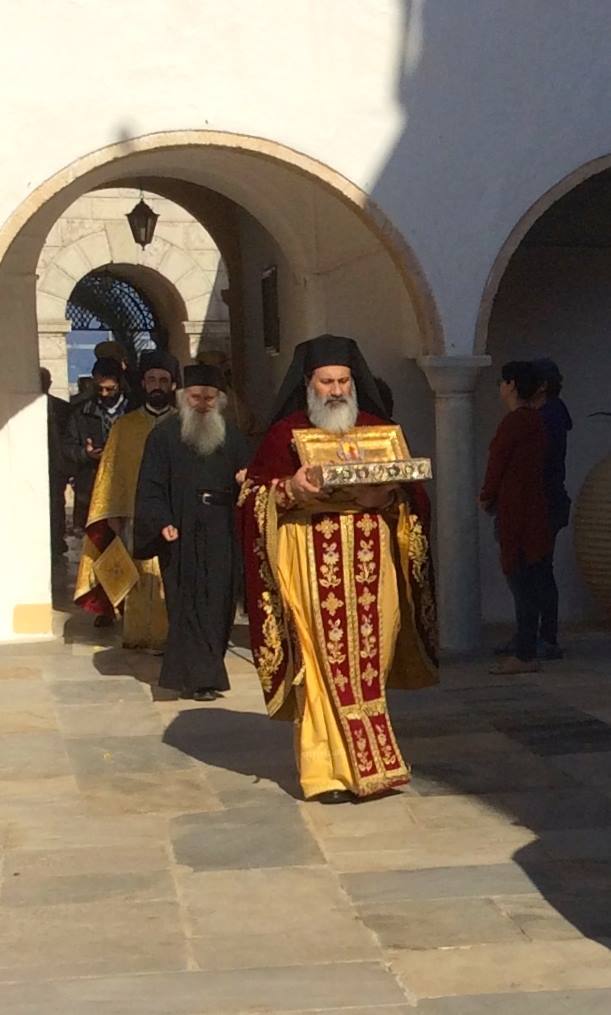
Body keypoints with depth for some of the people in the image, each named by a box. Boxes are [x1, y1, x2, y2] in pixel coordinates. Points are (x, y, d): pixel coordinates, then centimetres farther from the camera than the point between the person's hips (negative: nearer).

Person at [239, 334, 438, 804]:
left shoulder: (377, 430, 12)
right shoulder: (285, 433, 4)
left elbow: (411, 491, 12)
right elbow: (252, 491, 2)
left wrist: (389, 495, -10)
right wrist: (289, 489, -17)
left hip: (369, 565, 3)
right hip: (311, 566, -3)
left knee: (367, 658, 3)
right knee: (326, 663, -5)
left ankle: (351, 761, 20)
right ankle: (328, 768, 2)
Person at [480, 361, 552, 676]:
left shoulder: (514, 422, -15)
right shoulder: (534, 420, 15)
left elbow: (497, 464, -11)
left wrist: (486, 497, 4)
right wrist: (492, 496, 16)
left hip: (515, 514, -10)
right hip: (533, 511, 10)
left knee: (522, 582, -7)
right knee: (530, 585, 10)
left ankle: (525, 656, -5)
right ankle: (526, 651, 16)